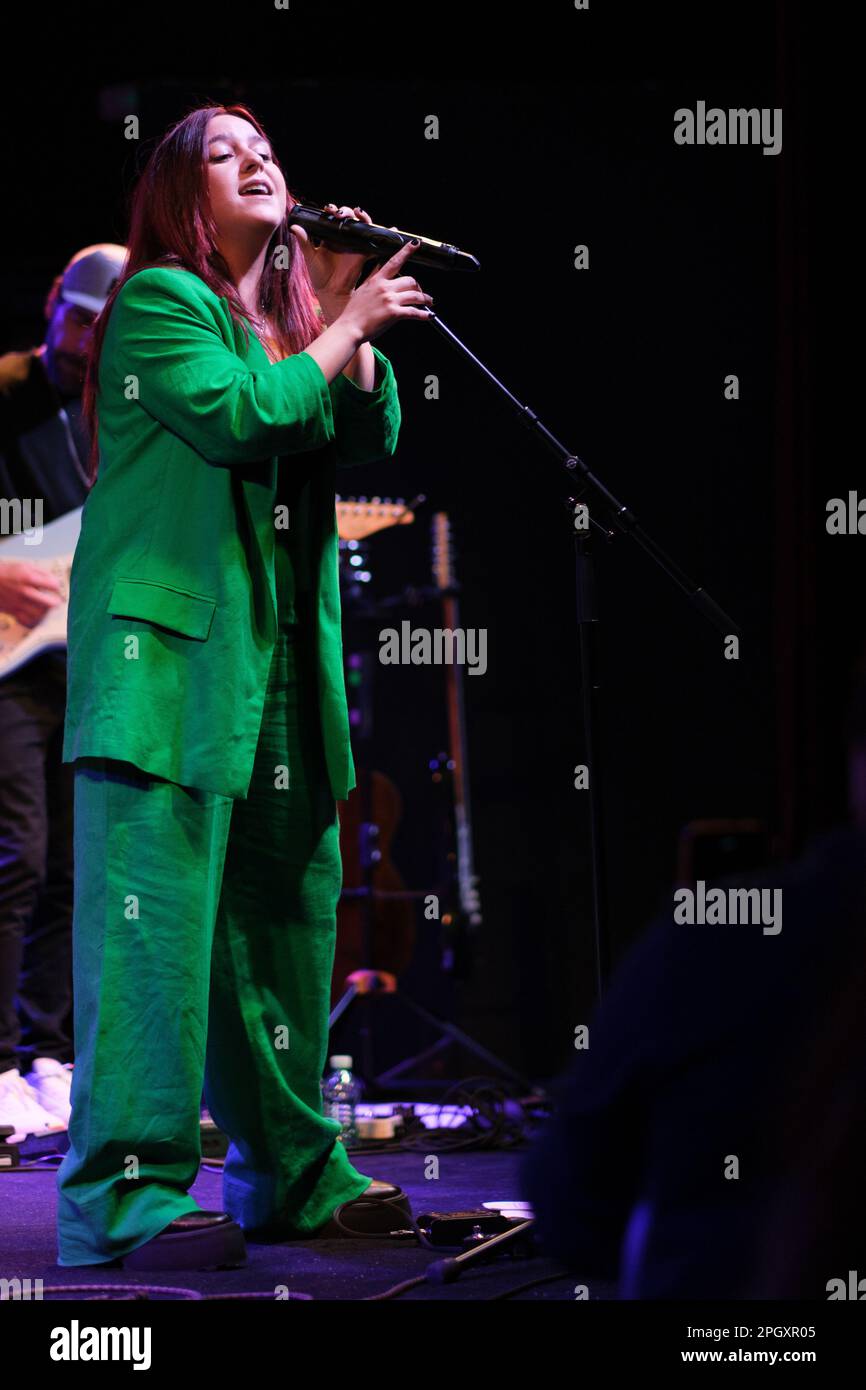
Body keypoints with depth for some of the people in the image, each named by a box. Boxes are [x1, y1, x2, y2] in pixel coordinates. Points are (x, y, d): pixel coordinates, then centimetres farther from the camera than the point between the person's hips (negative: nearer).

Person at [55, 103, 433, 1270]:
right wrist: (346, 327, -6)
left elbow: (372, 441, 13)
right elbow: (240, 415, -15)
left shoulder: (291, 318, 22)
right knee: (156, 908, -13)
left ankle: (295, 1174, 18)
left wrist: (343, 313, 5)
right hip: (169, 646, -8)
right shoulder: (162, 300, -1)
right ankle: (127, 1194, -16)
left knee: (288, 905, 9)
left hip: (282, 656, 8)